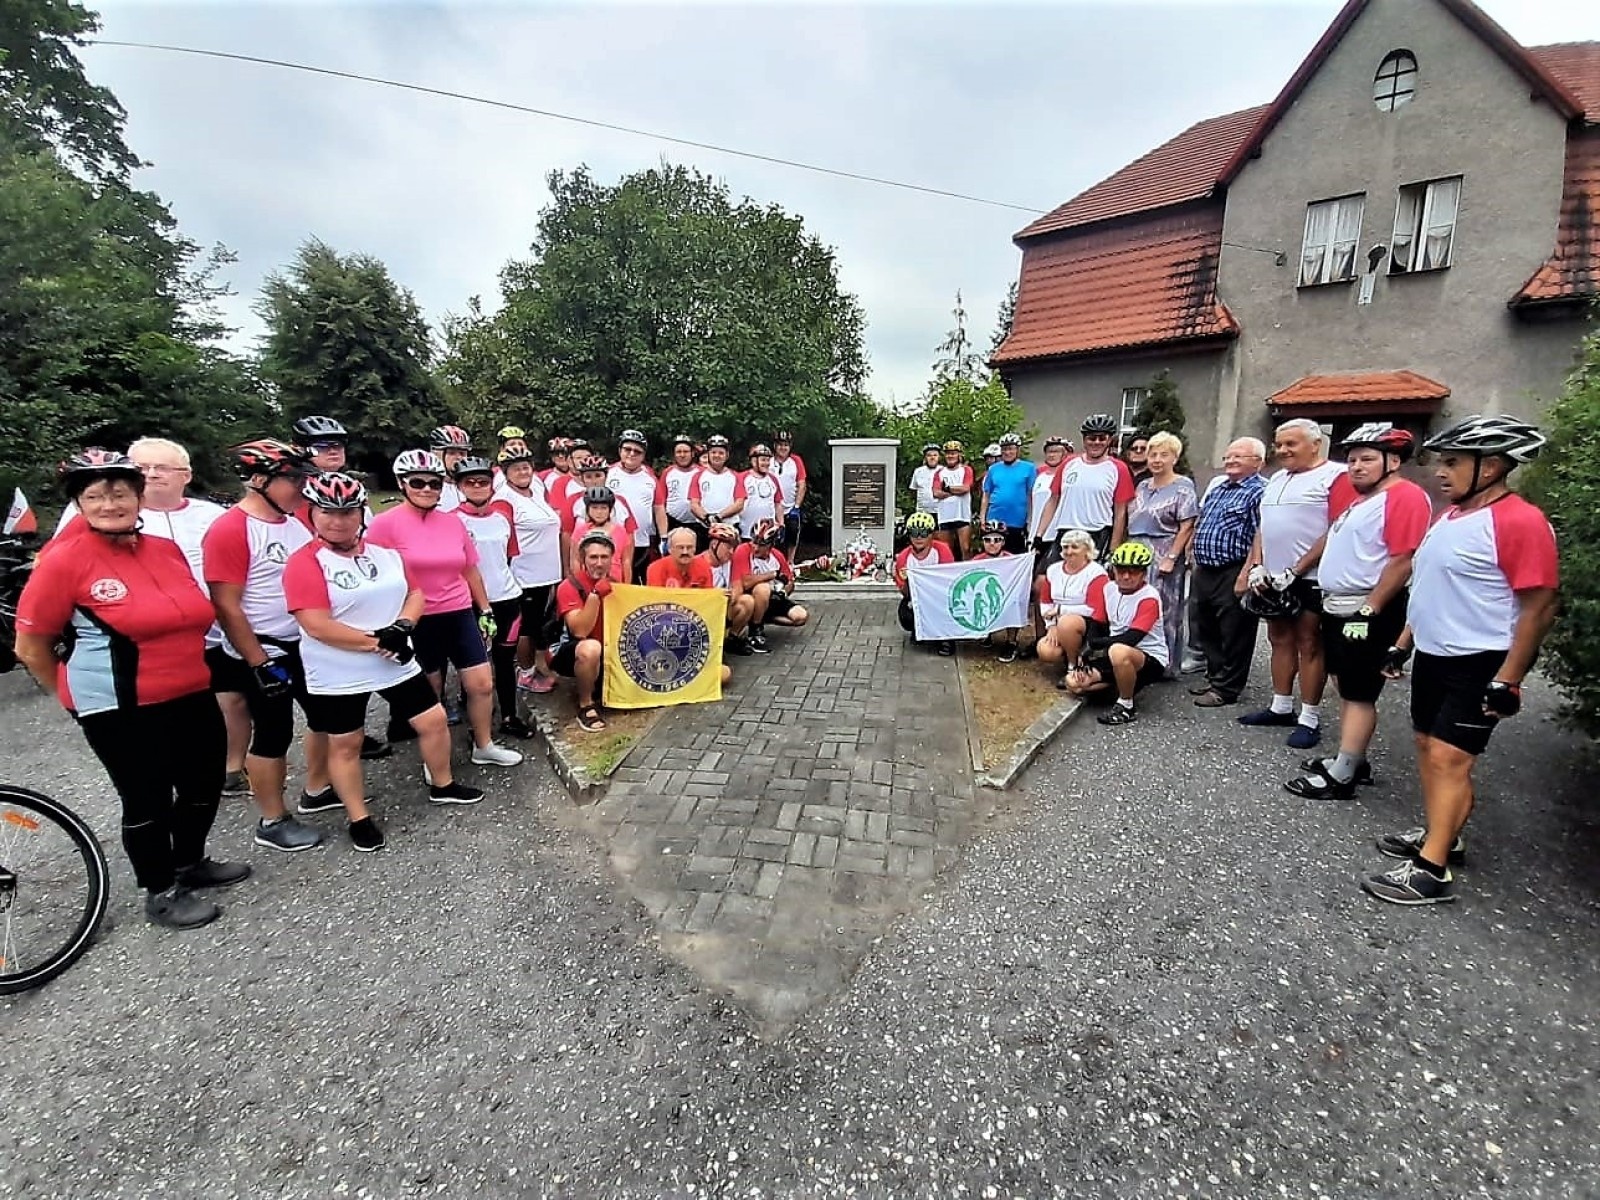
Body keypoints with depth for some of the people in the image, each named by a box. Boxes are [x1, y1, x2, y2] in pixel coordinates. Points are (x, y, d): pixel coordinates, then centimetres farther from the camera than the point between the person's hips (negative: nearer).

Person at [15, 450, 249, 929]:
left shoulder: (168, 549, 3)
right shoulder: (62, 564, -12)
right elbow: (31, 648, -4)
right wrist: (78, 697, 5)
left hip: (192, 696, 6)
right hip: (121, 710, -6)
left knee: (205, 783, 17)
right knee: (146, 799, 8)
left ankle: (190, 863, 41)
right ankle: (160, 893, 27)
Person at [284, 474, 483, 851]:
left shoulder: (384, 552, 5)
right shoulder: (304, 563, -13)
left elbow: (415, 593, 7)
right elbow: (316, 625, -20)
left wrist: (402, 626, -13)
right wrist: (376, 642, -19)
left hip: (397, 663, 5)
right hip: (337, 675, -5)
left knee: (433, 720, 9)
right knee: (344, 744, 10)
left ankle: (442, 786, 31)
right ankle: (358, 818, 26)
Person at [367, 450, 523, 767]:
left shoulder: (453, 521, 5)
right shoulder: (386, 523, -9)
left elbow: (470, 570, 13)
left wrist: (486, 611, 14)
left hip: (460, 616, 4)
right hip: (417, 622, -4)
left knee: (483, 684, 6)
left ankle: (484, 746, 27)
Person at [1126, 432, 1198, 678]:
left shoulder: (1182, 487, -3)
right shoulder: (1142, 486, 15)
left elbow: (1186, 528, -9)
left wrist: (1171, 558, -16)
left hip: (1164, 558, -6)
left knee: (1165, 612, -1)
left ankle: (1167, 666, 10)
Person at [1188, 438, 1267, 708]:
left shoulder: (1260, 492, -10)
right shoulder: (1216, 485, 16)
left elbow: (1261, 538, -17)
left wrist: (1245, 575, -22)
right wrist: (1192, 548, 19)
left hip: (1233, 574, -9)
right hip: (1204, 571, 9)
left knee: (1233, 635, 3)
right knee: (1204, 630, 17)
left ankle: (1226, 688, 13)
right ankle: (1215, 677, 31)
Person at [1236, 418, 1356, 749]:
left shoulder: (1335, 476, -8)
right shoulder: (1276, 480, 17)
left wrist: (1295, 571, -17)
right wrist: (1257, 567, 6)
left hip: (1310, 579, -7)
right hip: (1273, 579, 8)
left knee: (1309, 645, -2)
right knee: (1280, 640, 13)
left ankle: (1310, 719, 7)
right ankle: (1280, 707, 24)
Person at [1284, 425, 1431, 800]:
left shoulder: (1406, 497, -13)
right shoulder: (1361, 498, 18)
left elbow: (1403, 561, -20)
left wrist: (1369, 611, -23)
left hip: (1367, 612, -10)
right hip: (1337, 608, 10)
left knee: (1359, 695, -4)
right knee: (1347, 689, 15)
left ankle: (1340, 777, 1)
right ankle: (1351, 761, 25)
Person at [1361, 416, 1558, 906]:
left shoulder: (1519, 521, -16)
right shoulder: (1450, 514, 10)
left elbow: (1539, 608, -18)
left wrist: (1507, 680, -19)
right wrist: (1403, 643, 18)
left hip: (1478, 665, -9)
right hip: (1433, 656, 9)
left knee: (1449, 759, -9)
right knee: (1428, 747, 15)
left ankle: (1432, 872, -4)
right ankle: (1439, 836, 30)